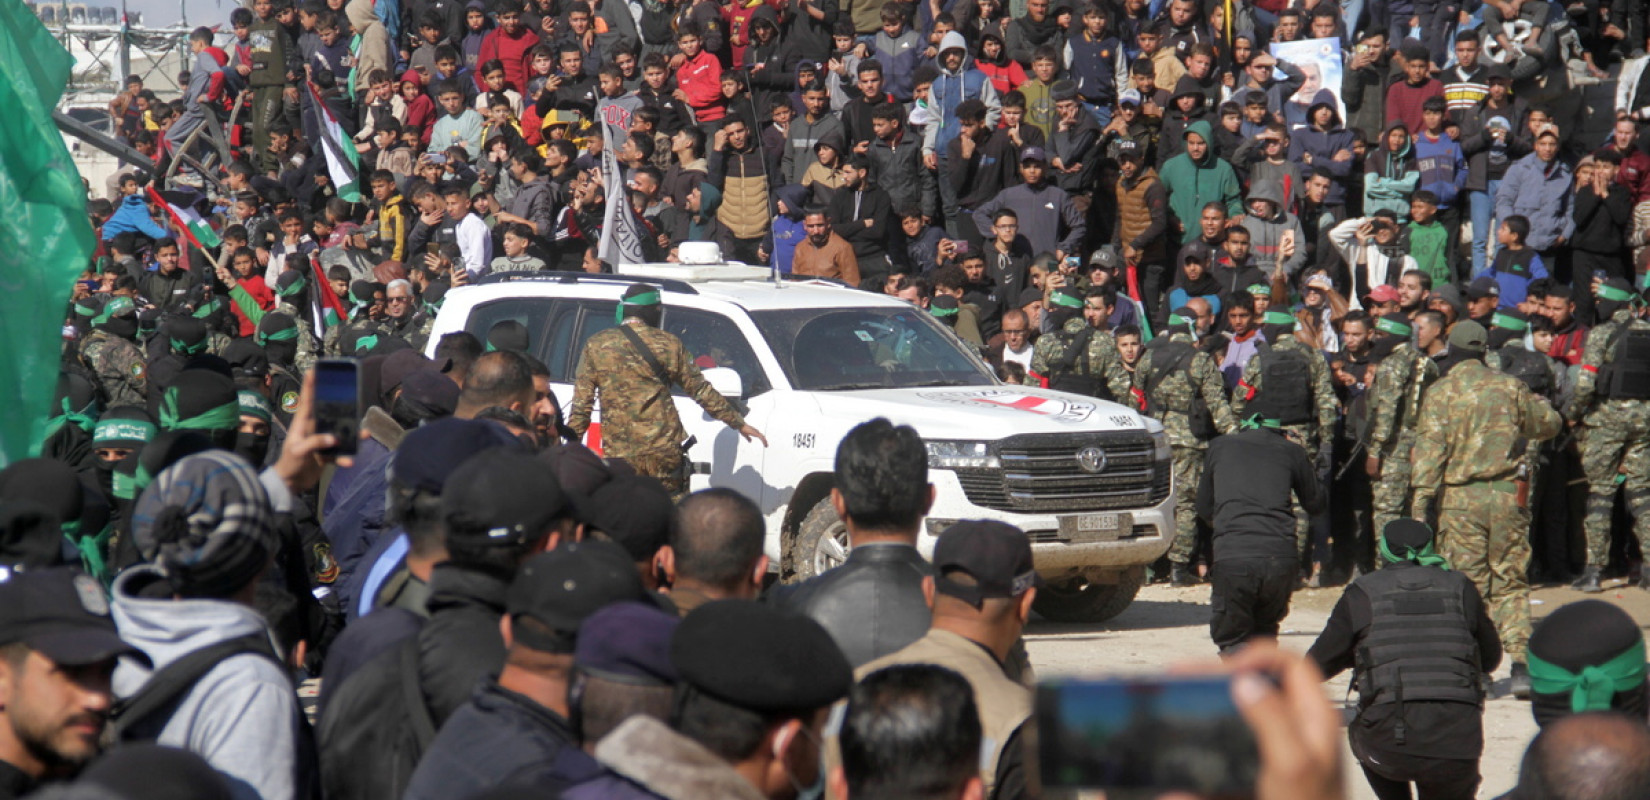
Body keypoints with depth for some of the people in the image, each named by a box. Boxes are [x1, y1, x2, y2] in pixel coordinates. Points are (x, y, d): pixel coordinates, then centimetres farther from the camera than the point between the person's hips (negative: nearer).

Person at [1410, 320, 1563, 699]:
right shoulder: (1510, 387, 5)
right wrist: (1536, 402, 40)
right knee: (1510, 582, 8)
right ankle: (1521, 664, -3)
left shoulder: (1441, 392, -2)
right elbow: (1547, 424, 19)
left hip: (1460, 498, -2)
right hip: (1507, 495, 2)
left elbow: (1429, 449, -10)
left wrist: (1420, 501, -13)